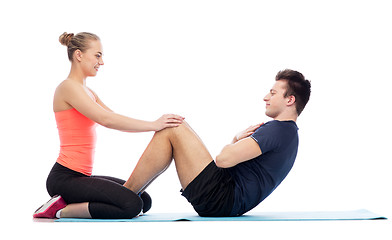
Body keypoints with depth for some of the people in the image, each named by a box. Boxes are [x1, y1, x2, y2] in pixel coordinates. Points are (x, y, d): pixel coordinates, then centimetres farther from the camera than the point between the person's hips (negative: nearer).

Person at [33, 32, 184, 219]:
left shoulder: (88, 92, 18)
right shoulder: (68, 87, -11)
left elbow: (119, 122, 13)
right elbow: (106, 119, -23)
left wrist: (160, 126, 1)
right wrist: (153, 125, -21)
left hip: (81, 176, 10)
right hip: (65, 177, -10)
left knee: (144, 200, 10)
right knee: (132, 205, -24)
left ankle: (64, 204, 10)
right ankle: (62, 210, -9)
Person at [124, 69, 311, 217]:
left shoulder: (278, 130, -13)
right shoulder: (287, 133, 20)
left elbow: (224, 159, -23)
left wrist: (235, 142, 0)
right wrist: (238, 140, 3)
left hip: (220, 200, -11)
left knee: (172, 129, -12)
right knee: (170, 129, 15)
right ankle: (133, 194, 12)